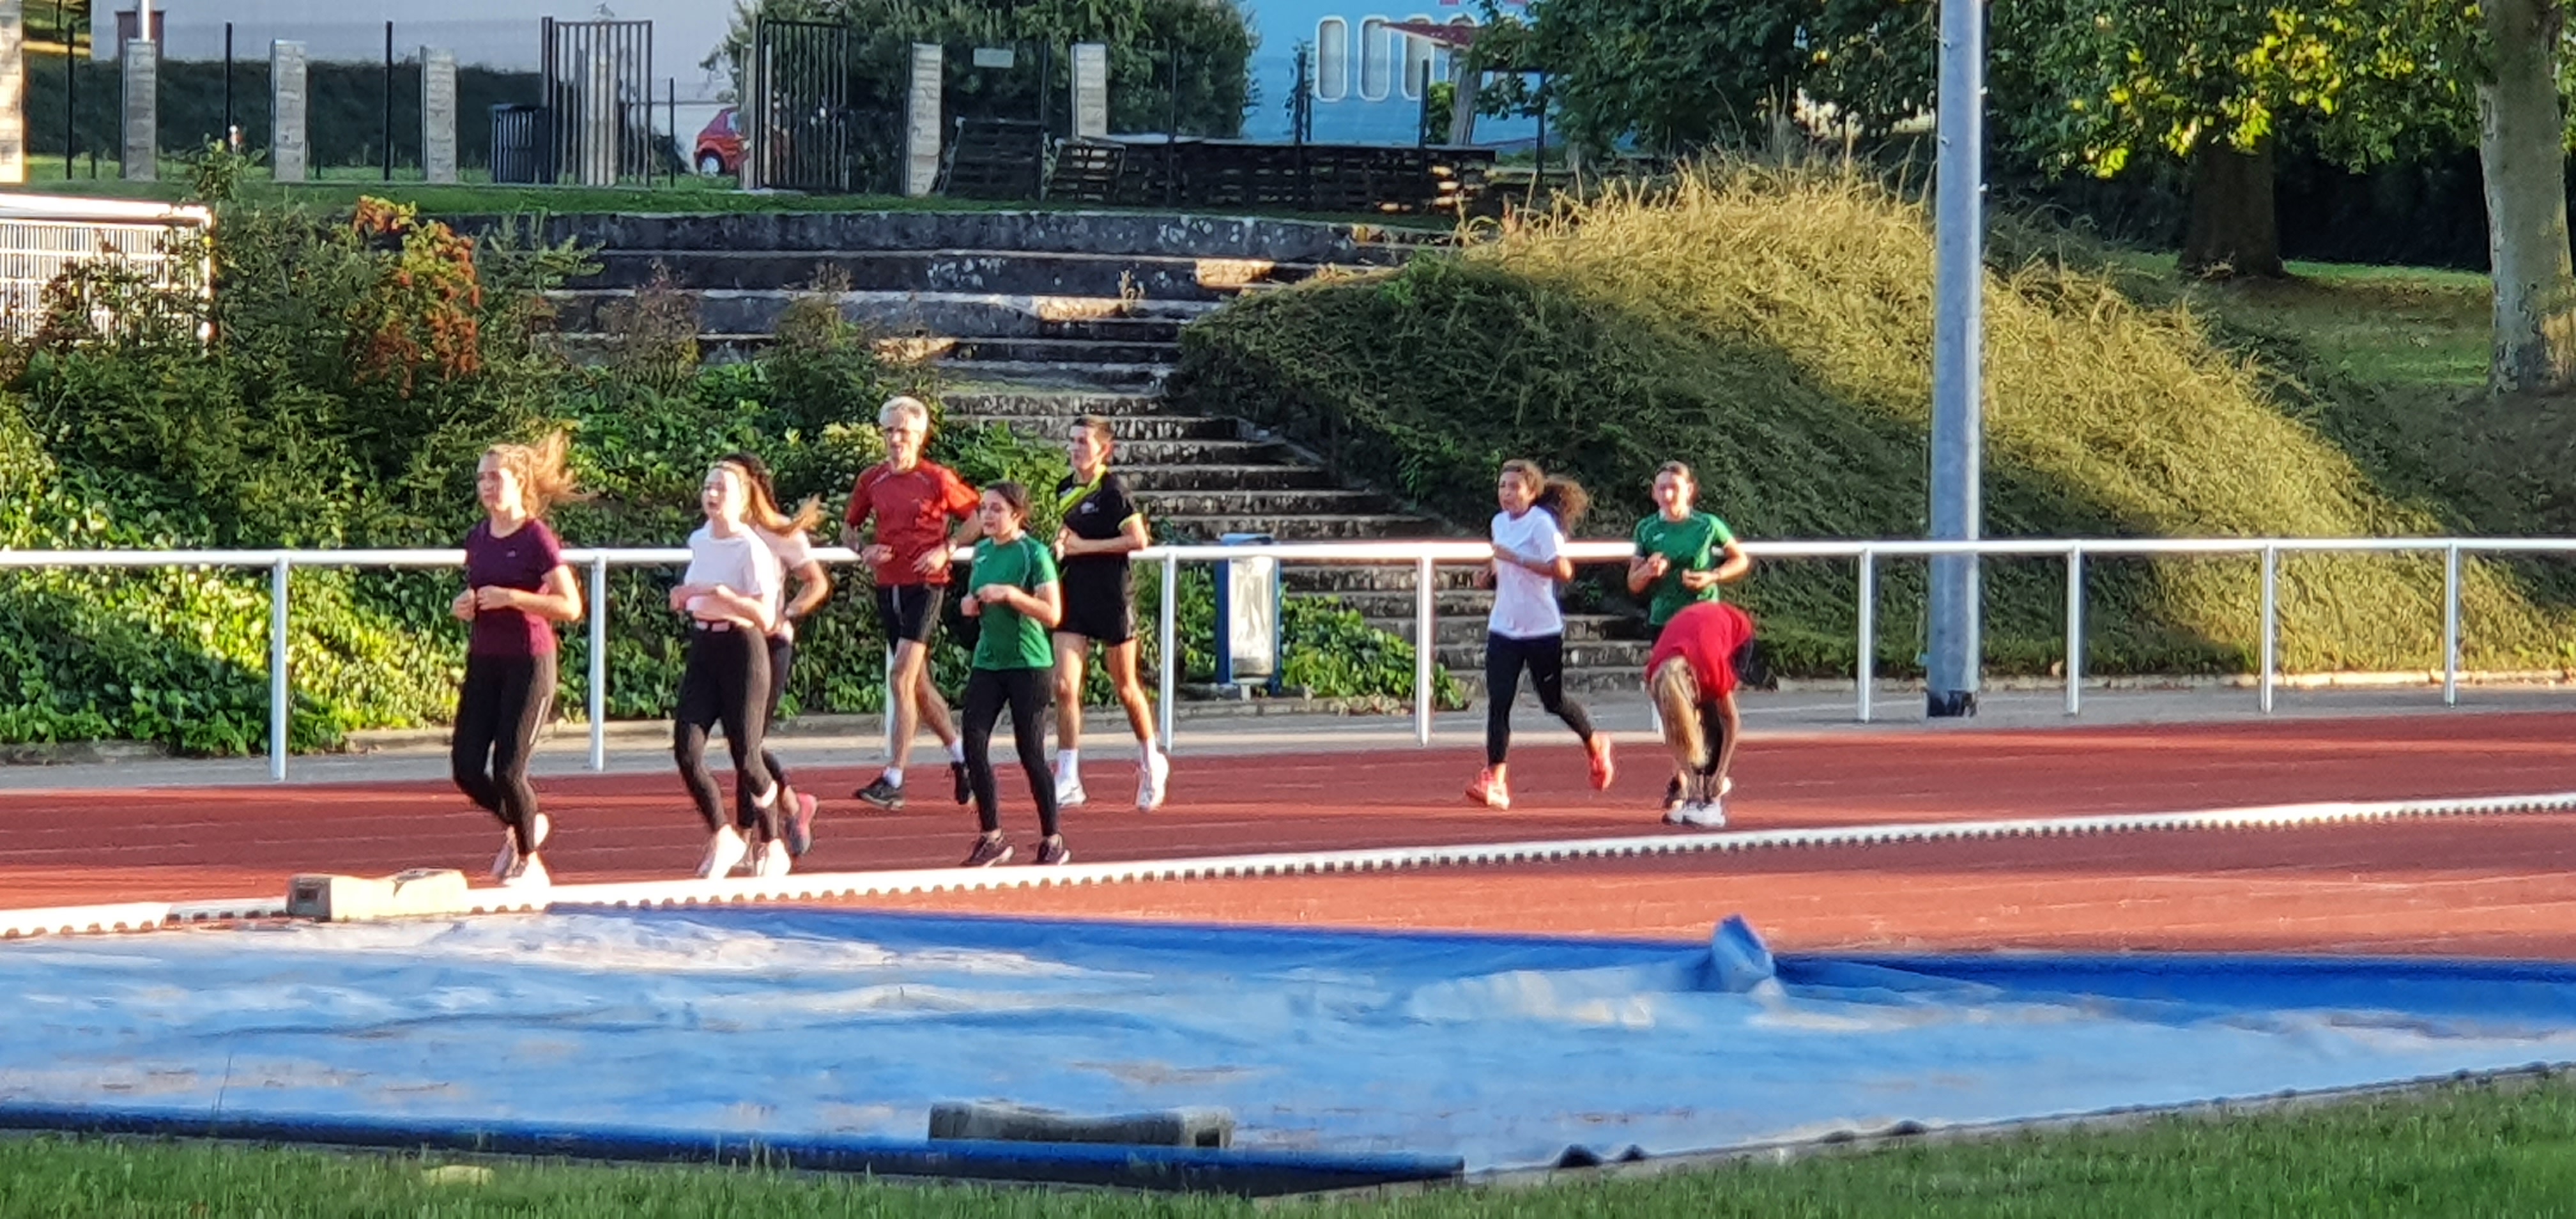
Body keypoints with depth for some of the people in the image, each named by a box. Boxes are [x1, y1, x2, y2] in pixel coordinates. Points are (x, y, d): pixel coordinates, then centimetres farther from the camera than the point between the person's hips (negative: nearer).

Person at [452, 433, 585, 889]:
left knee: (508, 769, -8)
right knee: (466, 768, -2)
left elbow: (571, 607, -15)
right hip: (484, 661, 6)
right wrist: (464, 605, 0)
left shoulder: (536, 539, -11)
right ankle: (520, 826, 25)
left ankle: (529, 860, 12)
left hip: (528, 664, -6)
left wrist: (511, 598, -23)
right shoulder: (477, 538, 8)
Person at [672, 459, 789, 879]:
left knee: (745, 757, -2)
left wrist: (723, 594, -28)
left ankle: (773, 846, 20)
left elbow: (766, 617, -19)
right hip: (702, 650, 6)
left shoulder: (751, 549, -13)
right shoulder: (698, 541, 9)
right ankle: (722, 837, 6)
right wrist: (684, 598, 8)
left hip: (741, 651, -6)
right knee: (686, 749, -9)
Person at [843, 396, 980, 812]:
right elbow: (848, 527, 19)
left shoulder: (937, 479, -6)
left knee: (902, 676, -15)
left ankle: (894, 780, -16)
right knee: (917, 682, 13)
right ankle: (960, 755, 31)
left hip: (925, 585, -6)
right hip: (888, 586, 6)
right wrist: (863, 550, -2)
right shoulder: (872, 480, 7)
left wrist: (946, 549, -11)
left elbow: (977, 518, 1)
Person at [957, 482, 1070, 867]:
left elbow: (1053, 614, -15)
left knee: (1030, 752, -3)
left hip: (1028, 665, -6)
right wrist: (970, 606, 3)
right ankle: (992, 836, 6)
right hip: (987, 660, 6)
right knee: (974, 745, -4)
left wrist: (1010, 594, -25)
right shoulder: (982, 551, 10)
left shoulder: (1034, 554, -10)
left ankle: (1052, 840, 10)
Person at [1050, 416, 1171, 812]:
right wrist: (1062, 543, 2)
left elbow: (1138, 540, -17)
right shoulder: (1065, 490, 9)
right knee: (1064, 686, -7)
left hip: (1112, 597, -6)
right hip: (1075, 596, 6)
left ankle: (1151, 763, 31)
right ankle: (1068, 781, -6)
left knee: (1125, 687, 8)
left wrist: (1085, 545, -17)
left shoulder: (1112, 489, -12)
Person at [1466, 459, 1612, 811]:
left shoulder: (1542, 523, -14)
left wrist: (1516, 559, -25)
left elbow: (1562, 570, -25)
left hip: (1542, 628, -6)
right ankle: (1495, 781, -12)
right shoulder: (1500, 523, 9)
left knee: (1553, 700, 9)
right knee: (1498, 702, -8)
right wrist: (1495, 569, 5)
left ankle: (1595, 745, 38)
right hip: (1503, 629, 6)